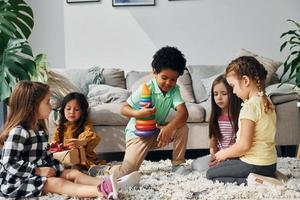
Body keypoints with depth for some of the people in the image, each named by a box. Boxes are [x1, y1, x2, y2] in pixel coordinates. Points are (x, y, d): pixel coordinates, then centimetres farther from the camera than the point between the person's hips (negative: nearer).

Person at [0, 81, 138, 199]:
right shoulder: (18, 131, -21)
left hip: (40, 172, 10)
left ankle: (107, 184, -25)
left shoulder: (38, 128, 11)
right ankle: (101, 191, -46)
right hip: (16, 180, -9)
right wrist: (38, 171, -25)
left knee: (73, 173, -5)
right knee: (57, 183, -28)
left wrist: (55, 168, -2)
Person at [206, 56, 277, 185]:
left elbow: (244, 145, -23)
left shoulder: (250, 106, -21)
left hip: (254, 164, -9)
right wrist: (229, 152, 11)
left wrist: (224, 153, -5)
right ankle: (266, 177, 8)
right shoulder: (266, 102, 7)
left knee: (210, 174, 3)